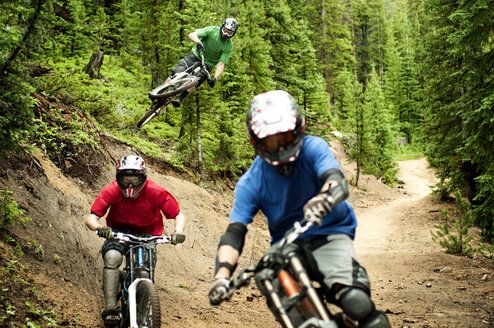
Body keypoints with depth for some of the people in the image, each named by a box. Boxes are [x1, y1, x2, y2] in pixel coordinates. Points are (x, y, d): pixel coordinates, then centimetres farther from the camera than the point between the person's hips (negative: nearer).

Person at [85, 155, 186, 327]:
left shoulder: (156, 192, -22)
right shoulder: (111, 192, -21)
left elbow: (178, 215, -15)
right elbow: (91, 217, -23)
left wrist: (179, 231, -36)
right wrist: (99, 228, -46)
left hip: (147, 233, 1)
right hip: (119, 231, 0)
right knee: (112, 257, -29)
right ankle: (111, 309, -30)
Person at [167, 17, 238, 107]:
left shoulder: (229, 46, -13)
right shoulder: (212, 30, -16)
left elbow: (221, 64, -17)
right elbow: (191, 35, -25)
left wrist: (215, 78, -34)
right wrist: (198, 42, -47)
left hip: (207, 63, 0)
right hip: (196, 55, 0)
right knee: (176, 73, -18)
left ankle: (180, 99, -30)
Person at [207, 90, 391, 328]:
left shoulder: (313, 148, -12)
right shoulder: (250, 183, -7)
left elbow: (336, 181, -30)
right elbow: (235, 232, -12)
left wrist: (323, 199, -55)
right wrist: (222, 275, -30)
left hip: (329, 235, -2)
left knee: (355, 300, -29)